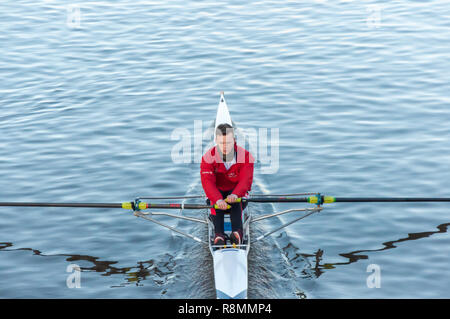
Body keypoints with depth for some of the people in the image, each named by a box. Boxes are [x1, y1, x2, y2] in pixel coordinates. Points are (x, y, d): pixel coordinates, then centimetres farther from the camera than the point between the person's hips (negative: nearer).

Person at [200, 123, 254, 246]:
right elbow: (207, 182, -25)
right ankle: (218, 234, -47)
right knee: (216, 203, -33)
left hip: (238, 192, 0)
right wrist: (218, 200, -46)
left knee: (235, 199, -34)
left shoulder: (245, 156, -13)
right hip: (216, 192, 0)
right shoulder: (208, 157, -13)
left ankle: (237, 232, -49)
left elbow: (246, 180, -23)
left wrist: (235, 195, -46)